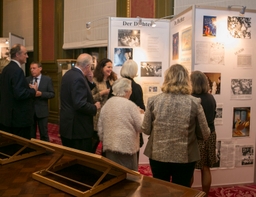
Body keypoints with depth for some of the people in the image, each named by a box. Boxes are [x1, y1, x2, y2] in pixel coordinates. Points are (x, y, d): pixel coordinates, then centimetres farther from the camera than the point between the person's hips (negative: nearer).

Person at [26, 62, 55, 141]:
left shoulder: (47, 79, -2)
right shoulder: (27, 79, 7)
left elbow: (52, 94, -6)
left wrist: (41, 93, -21)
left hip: (42, 111, -3)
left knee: (44, 134, 7)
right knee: (30, 134, 14)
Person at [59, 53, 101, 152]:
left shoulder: (68, 74, 9)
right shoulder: (78, 78, -21)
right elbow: (80, 105, -28)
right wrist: (95, 107, -11)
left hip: (68, 125, 10)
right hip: (78, 127, -10)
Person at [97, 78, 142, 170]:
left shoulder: (106, 104, 8)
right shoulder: (130, 105, -10)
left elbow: (100, 127, 12)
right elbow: (140, 127, -6)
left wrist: (103, 140, 24)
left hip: (109, 145, 6)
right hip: (127, 146, -6)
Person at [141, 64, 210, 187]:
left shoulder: (153, 101, -9)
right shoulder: (194, 103, -12)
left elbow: (145, 130, -1)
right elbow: (205, 134, -5)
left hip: (158, 156, 1)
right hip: (184, 158, -1)